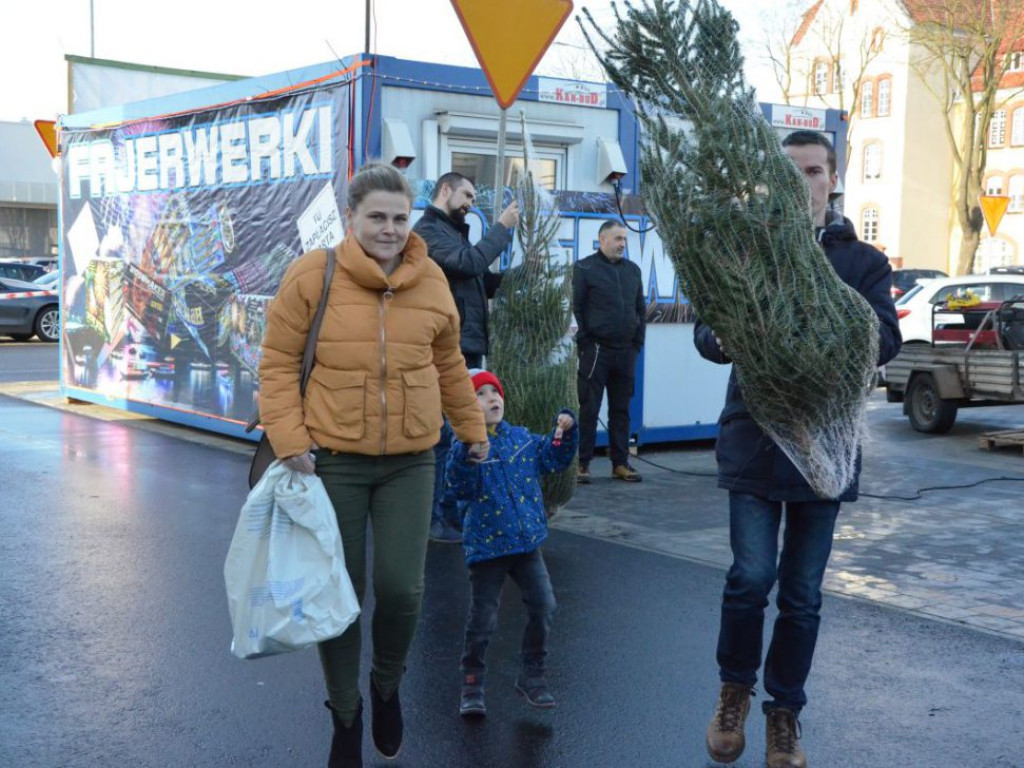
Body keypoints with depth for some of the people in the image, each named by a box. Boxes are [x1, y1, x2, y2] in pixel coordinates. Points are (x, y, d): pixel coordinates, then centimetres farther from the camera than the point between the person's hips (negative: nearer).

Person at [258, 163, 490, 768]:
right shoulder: (313, 276, -7)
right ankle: (345, 713, 30)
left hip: (410, 461, 2)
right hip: (333, 460, -2)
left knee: (402, 588, -2)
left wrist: (472, 428, 21)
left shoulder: (431, 280, 4)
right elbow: (279, 363, -3)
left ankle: (388, 686, 31)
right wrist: (290, 439, -12)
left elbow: (448, 363, 16)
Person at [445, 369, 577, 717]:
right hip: (487, 545, -5)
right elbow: (461, 489, -23)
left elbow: (554, 458, 17)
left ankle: (533, 677, 20)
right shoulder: (467, 447, -10)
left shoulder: (522, 438, 6)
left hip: (527, 541, 5)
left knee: (542, 607, 3)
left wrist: (565, 431, 3)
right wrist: (468, 453, -36)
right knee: (483, 619, 2)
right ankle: (471, 685, 19)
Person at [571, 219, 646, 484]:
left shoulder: (632, 270, 14)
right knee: (589, 409, -2)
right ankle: (582, 463, 4)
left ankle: (620, 463, 16)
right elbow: (575, 308, -5)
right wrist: (584, 343, -9)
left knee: (621, 410, 10)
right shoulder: (585, 268, -2)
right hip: (596, 350, -5)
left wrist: (637, 342, 9)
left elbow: (641, 309, 17)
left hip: (626, 352, 5)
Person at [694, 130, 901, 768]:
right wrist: (725, 340, -25)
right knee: (752, 576, -9)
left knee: (803, 592, 8)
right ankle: (735, 688, 18)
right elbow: (707, 328, -1)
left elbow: (886, 340, -7)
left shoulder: (863, 261, 7)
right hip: (754, 442, -1)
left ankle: (784, 711, 26)